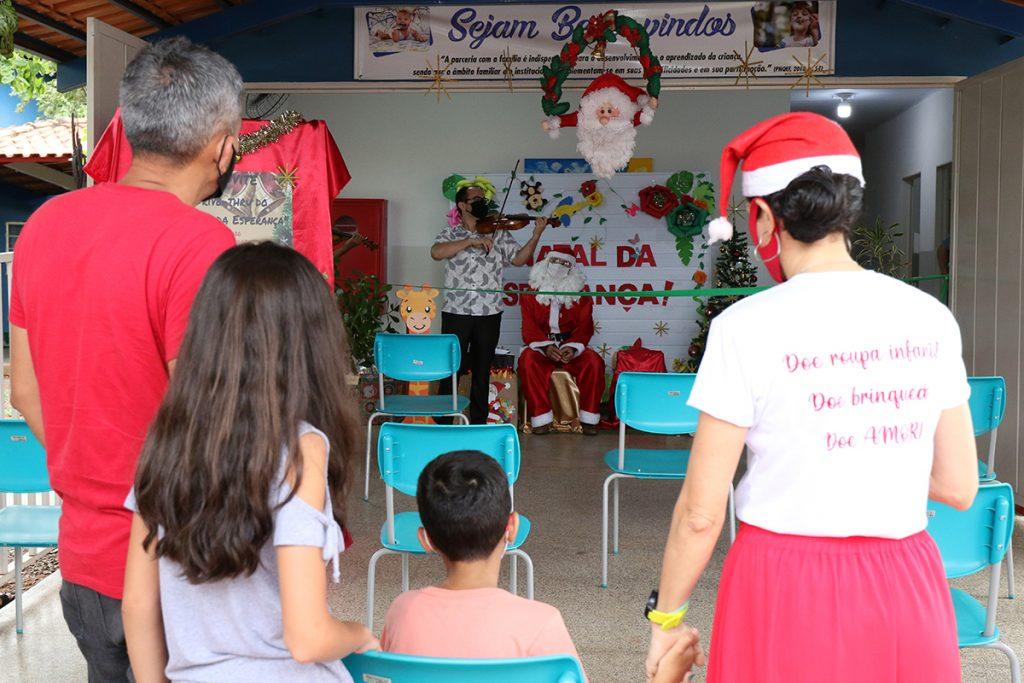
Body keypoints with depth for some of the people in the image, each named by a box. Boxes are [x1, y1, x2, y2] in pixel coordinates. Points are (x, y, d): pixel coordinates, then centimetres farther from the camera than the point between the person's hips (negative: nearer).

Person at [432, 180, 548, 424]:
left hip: (489, 313, 2)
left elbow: (518, 258, 3)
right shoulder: (452, 234, 4)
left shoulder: (498, 233, 10)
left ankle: (479, 421, 17)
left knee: (482, 371, 9)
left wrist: (536, 236, -12)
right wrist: (471, 241, -21)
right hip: (456, 312, -2)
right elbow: (436, 252, -15)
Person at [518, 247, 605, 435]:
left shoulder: (580, 294, 9)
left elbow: (585, 326, 1)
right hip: (540, 344, -1)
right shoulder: (532, 293, 5)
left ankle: (589, 418, -17)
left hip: (571, 345, 1)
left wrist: (572, 347, -19)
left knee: (594, 362, -27)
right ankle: (541, 418, -28)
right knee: (528, 362, -34)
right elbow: (529, 327, -3)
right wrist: (546, 346, -22)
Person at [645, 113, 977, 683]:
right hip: (908, 591, 4)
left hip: (787, 591, -4)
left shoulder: (747, 327, -14)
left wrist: (665, 617, 2)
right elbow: (959, 487, 5)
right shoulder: (931, 318, -2)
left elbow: (701, 514, -12)